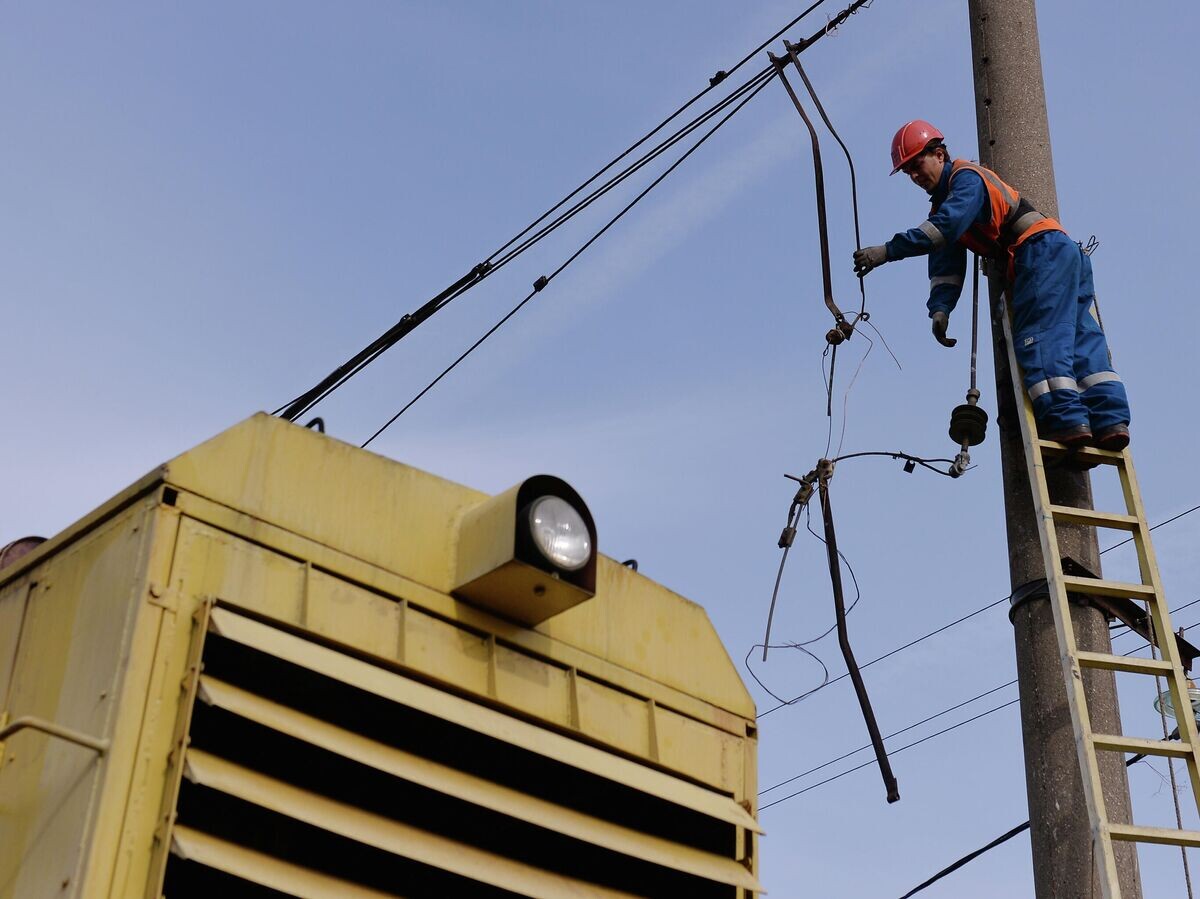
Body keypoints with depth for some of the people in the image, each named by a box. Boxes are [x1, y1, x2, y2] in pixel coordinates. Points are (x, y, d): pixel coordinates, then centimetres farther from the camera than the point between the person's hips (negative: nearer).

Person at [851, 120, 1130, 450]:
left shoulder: (967, 178, -3)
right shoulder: (942, 205, 25)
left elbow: (946, 225, -21)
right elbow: (945, 267, 14)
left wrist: (888, 251, -25)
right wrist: (940, 308, -3)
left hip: (1044, 249, -9)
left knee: (1041, 336, -18)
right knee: (1080, 338, -2)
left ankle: (1066, 417, -28)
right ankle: (1110, 419, -11)